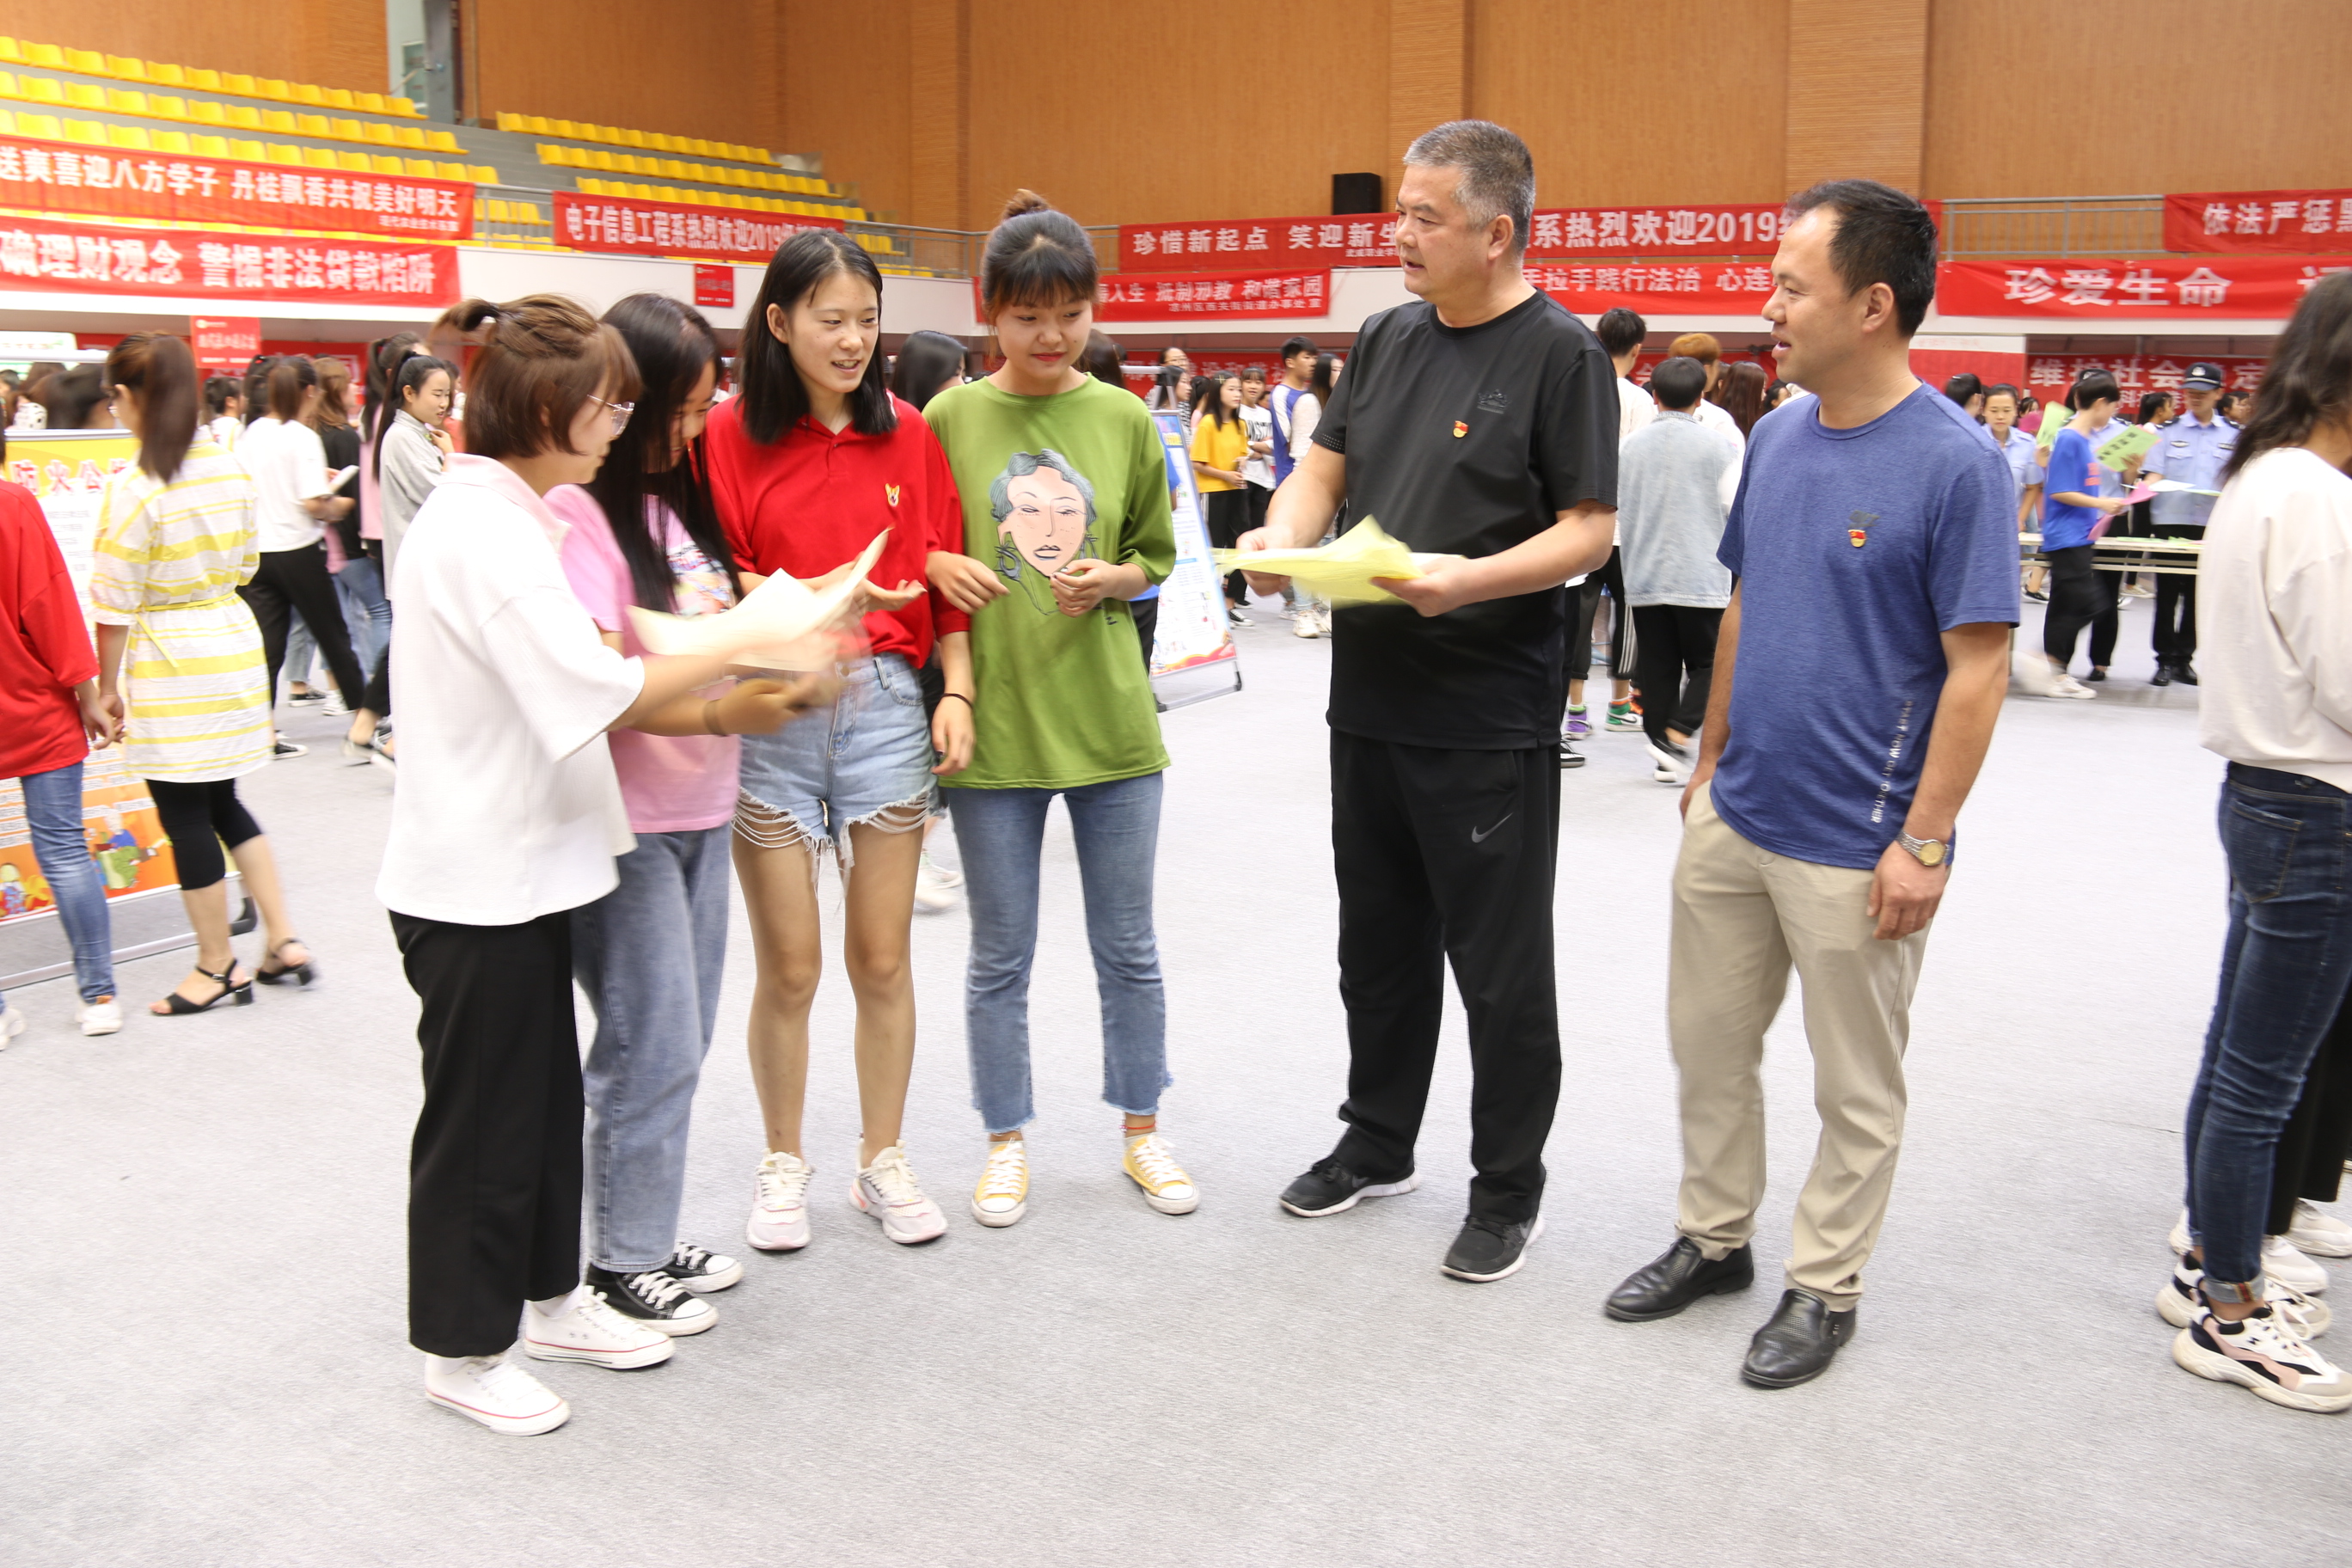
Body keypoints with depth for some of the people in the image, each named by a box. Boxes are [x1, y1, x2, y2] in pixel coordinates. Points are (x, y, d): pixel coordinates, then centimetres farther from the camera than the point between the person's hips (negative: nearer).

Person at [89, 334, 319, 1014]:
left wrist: (106, 685, -3)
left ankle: (217, 969, 17)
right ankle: (283, 940, 18)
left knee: (187, 817, 6)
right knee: (222, 803, 20)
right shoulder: (232, 469, 1)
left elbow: (116, 602, -13)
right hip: (235, 644, 7)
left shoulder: (134, 487, -17)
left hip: (168, 668, -7)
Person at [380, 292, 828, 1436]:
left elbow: (564, 688, 10)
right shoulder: (483, 529, -21)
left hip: (520, 867, 10)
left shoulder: (501, 517, 11)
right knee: (481, 1114, 5)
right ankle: (461, 1349, 22)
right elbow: (600, 691, -27)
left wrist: (719, 711, 1)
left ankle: (549, 1296, 36)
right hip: (474, 880, -10)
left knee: (545, 1095, 20)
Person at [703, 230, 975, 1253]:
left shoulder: (907, 433, 5)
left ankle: (883, 1161, 26)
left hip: (886, 705, 2)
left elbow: (943, 578, 7)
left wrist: (957, 693, -2)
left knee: (882, 958, 9)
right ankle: (783, 1164, 26)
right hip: (770, 715, -2)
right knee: (789, 969, 6)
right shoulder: (732, 436, -2)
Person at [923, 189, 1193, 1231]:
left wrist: (1109, 579, -10)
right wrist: (939, 567, -14)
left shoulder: (1125, 421, 2)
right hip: (992, 724, -1)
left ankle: (1141, 1131, 31)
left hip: (1109, 721, 1)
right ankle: (1007, 1142, 28)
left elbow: (1156, 557, 10)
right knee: (1000, 954, 10)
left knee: (1128, 947, 13)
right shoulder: (950, 419, -1)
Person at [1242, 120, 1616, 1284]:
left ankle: (1508, 1191, 22)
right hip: (1371, 700, 7)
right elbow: (1325, 464, 15)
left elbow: (1589, 530, -13)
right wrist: (1283, 532, -6)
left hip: (1490, 720, -7)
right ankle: (1376, 1147, 36)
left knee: (1499, 968, 5)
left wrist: (1472, 581, -28)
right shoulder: (1390, 337, 11)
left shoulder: (1561, 352, -9)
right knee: (1378, 945, 18)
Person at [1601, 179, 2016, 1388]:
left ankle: (1824, 1287, 28)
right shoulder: (1777, 437, 4)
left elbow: (1978, 667, -15)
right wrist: (1712, 758, 14)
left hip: (1856, 846, -6)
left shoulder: (1955, 462, -16)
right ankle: (1713, 1238, 36)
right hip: (1733, 820, 7)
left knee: (1854, 1088, 11)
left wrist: (1924, 842, -17)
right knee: (1707, 1041, 17)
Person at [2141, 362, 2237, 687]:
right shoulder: (2167, 431, 7)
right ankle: (2165, 660, 5)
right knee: (2167, 594, -1)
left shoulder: (2234, 436, 10)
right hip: (2170, 522, -1)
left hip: (2212, 525, 1)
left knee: (2198, 595, 6)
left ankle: (2184, 658, 16)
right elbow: (2153, 474, 0)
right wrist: (2147, 486, -22)